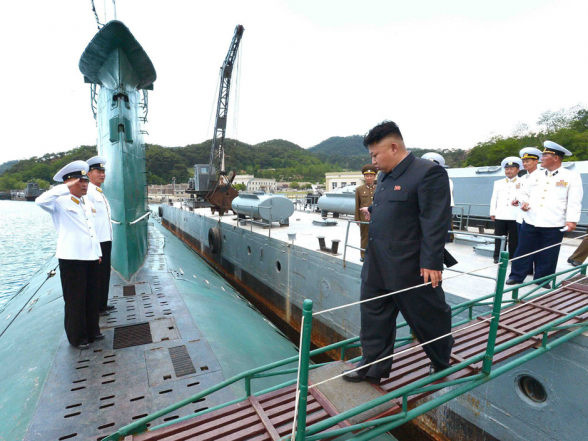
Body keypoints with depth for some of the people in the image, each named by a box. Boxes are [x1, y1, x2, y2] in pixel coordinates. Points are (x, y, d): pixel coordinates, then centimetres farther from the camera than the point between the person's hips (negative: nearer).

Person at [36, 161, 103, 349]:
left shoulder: (88, 204, 16)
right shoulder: (60, 202, -5)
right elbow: (41, 201, -27)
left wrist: (98, 252, 18)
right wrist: (66, 188, -23)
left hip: (91, 257, 7)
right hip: (71, 258, -7)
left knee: (92, 297, 15)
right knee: (75, 299, 4)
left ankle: (92, 331, 29)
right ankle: (77, 337, 18)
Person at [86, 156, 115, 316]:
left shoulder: (100, 192, 17)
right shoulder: (88, 192, -12)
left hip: (106, 239, 9)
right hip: (97, 241, -9)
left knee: (105, 273, 16)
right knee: (98, 274, 1)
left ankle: (102, 304, 28)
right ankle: (96, 307, 14)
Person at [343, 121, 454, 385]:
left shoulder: (429, 172, -14)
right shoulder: (385, 175, 12)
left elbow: (435, 221, -18)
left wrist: (431, 263, -19)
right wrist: (371, 212, 7)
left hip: (410, 268, -8)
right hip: (377, 267, 8)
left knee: (428, 318, 15)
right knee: (373, 317, 15)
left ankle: (441, 361, 43)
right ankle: (373, 368, 33)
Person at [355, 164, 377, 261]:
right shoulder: (359, 189, 4)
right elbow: (357, 206, 2)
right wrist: (357, 219, -1)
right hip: (364, 218, -1)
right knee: (364, 237, 6)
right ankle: (363, 255, 16)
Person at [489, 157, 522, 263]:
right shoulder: (498, 183, 18)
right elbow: (494, 199, 14)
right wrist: (492, 213, 7)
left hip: (515, 217, -2)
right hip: (499, 216, 2)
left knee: (514, 239, 3)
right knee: (499, 238, 5)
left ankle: (513, 257, 13)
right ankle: (497, 257, 13)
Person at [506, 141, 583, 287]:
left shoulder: (572, 176, 1)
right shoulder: (536, 176, 13)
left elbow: (574, 201, -5)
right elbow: (524, 193, 22)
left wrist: (572, 220, -14)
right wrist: (523, 202, 1)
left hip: (553, 225, -3)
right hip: (530, 222, 3)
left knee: (547, 256, 7)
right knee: (524, 251, 7)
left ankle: (542, 279, 21)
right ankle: (516, 276, 17)